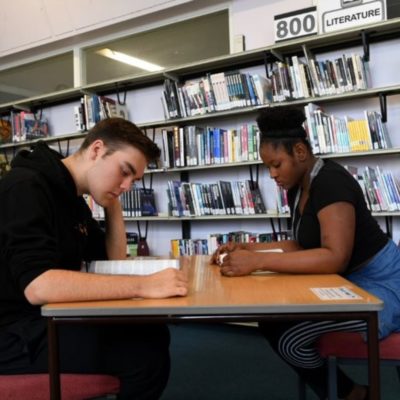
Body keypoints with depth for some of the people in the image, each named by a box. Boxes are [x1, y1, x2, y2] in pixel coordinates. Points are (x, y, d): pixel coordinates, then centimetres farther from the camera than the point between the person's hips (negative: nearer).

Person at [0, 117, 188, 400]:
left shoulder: (72, 199, 10)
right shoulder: (26, 187, -20)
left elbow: (115, 260, 15)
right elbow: (38, 286, -33)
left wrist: (113, 203, 2)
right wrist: (144, 284, -36)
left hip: (49, 318, 9)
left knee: (153, 334, 2)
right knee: (146, 354, -18)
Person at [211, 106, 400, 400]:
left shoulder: (330, 181, -23)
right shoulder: (298, 187, 6)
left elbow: (335, 257, -33)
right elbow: (304, 245, 11)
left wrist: (258, 261, -36)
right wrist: (247, 249, -1)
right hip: (348, 282, 9)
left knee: (289, 339, -19)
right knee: (273, 323, 1)